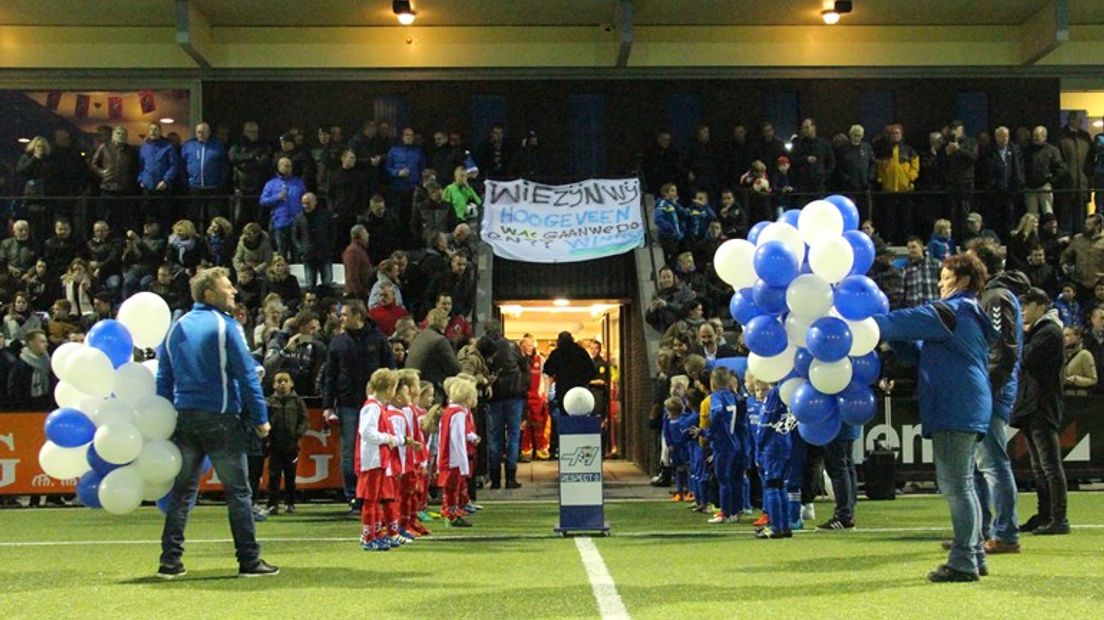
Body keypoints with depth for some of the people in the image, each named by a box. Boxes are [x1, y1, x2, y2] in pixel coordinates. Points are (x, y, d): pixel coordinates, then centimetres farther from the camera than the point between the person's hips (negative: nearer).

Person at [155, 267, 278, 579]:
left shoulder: (177, 328, 10)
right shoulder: (224, 326, -9)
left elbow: (164, 379, 13)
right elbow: (247, 374, -11)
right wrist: (260, 418, -6)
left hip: (184, 419, 6)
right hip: (221, 418, -6)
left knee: (182, 490, 12)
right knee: (238, 491, 2)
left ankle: (170, 560, 11)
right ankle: (249, 560, 4)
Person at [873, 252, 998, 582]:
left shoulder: (954, 310, -10)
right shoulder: (969, 314, 22)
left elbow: (906, 322, -17)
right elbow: (921, 350, 21)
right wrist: (890, 337, 8)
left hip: (955, 411, -10)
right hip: (967, 410, 10)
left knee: (956, 485, -7)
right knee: (961, 485, 15)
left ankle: (963, 562, -5)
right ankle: (974, 555, 21)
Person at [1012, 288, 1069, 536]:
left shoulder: (1049, 331, -10)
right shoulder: (1037, 331, 22)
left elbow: (1026, 358, -19)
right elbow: (1024, 359, 16)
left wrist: (1021, 335, -4)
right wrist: (1022, 336, 3)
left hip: (1042, 407, -11)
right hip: (1032, 406, 11)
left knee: (1050, 465, -10)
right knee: (1039, 466, 14)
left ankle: (1059, 519, -9)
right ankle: (1044, 515, 20)